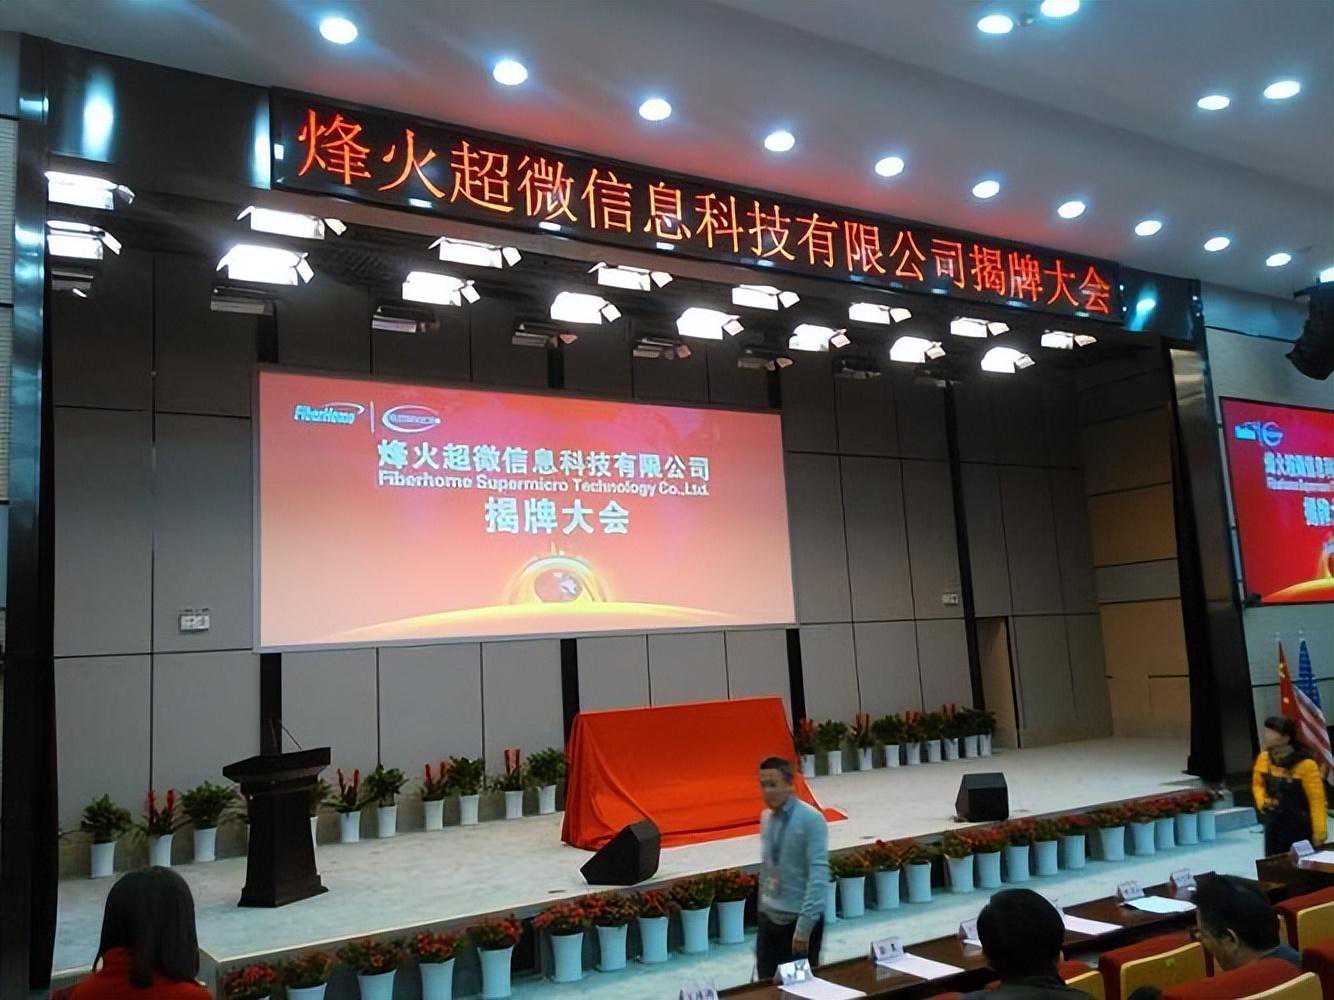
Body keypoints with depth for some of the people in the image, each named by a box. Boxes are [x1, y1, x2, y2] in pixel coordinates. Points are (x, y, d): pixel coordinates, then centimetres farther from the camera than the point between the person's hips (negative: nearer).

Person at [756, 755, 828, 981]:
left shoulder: (811, 819, -16)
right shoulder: (765, 817, 5)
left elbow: (818, 874, -20)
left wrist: (804, 924, -23)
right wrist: (762, 906, 14)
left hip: (799, 919, -6)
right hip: (768, 918, 6)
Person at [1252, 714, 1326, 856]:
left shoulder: (1305, 764, -19)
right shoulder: (1264, 758, -3)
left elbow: (1317, 800, -16)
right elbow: (1257, 784, 15)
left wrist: (1319, 833, -16)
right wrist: (1262, 801, -4)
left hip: (1300, 830, -5)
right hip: (1273, 827, 5)